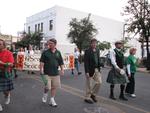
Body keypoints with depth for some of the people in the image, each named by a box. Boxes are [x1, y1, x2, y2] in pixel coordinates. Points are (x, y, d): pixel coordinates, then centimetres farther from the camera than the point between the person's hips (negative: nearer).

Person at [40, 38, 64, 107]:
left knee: (54, 87, 7)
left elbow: (61, 62, 11)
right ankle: (45, 94, 29)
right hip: (47, 73, -3)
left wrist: (62, 69, 2)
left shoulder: (58, 53, 8)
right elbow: (42, 62, -4)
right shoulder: (45, 52, -1)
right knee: (47, 87, -4)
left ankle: (52, 100, 22)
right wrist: (41, 70, -12)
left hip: (55, 73, 3)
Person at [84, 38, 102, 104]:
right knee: (89, 85, 4)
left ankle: (93, 94, 26)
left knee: (99, 82, 6)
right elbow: (86, 62, -16)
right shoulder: (87, 51, -12)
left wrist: (99, 68, 9)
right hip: (90, 70, -7)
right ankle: (87, 98, 21)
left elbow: (98, 60, 15)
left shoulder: (97, 50, 10)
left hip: (96, 69, 7)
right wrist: (87, 72, -20)